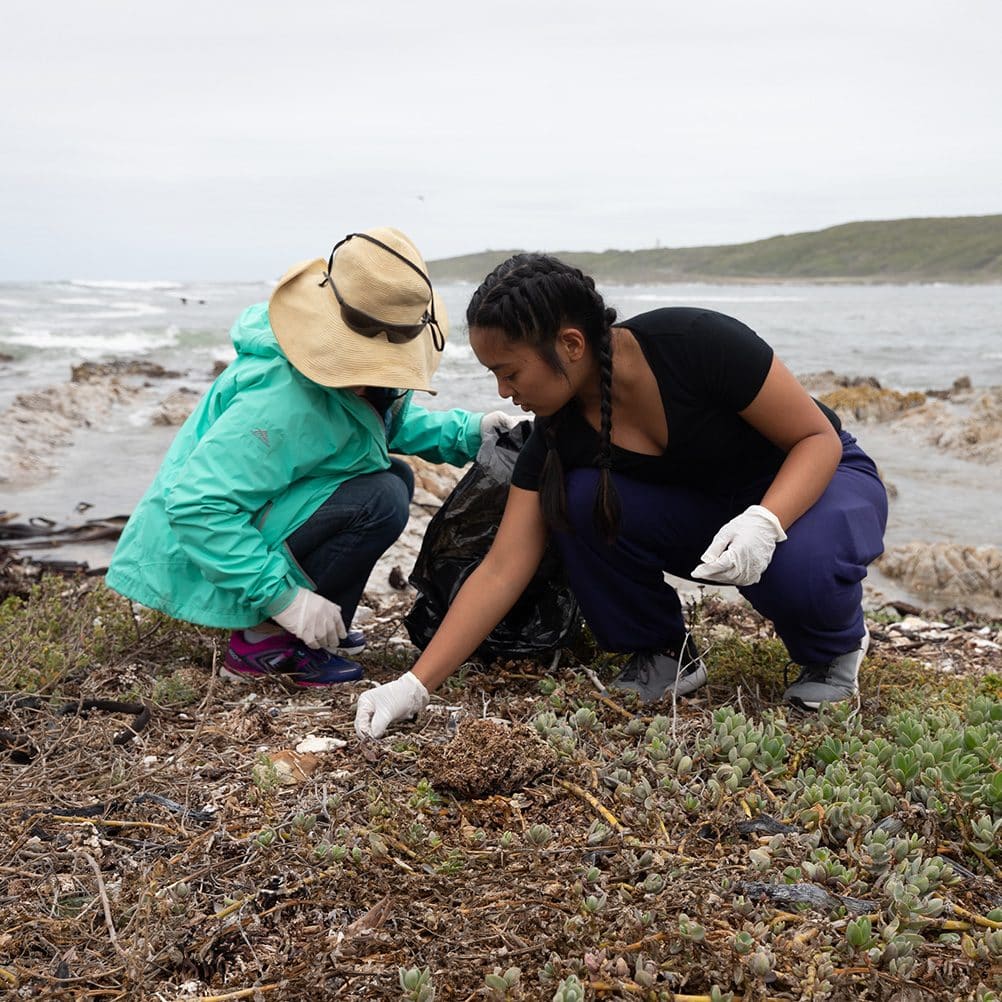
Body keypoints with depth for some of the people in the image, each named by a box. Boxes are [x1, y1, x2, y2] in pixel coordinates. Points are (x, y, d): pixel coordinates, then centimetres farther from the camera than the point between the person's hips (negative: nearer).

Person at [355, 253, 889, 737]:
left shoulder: (697, 343, -30)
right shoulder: (558, 433, -16)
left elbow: (818, 438, -22)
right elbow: (501, 571, -17)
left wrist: (763, 523, -41)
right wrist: (414, 686, -23)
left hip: (815, 479, -3)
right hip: (702, 513, 4)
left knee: (801, 565, -39)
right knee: (577, 499, -24)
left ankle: (834, 646, -3)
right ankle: (663, 655, -2)